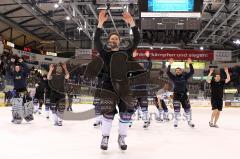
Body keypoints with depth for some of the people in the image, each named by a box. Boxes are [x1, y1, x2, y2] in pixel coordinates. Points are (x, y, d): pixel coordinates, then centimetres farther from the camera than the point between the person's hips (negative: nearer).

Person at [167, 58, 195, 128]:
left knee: (187, 109, 5)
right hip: (176, 95, -1)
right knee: (176, 109, -3)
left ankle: (189, 121, 19)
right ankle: (176, 122, 10)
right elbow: (168, 72, -10)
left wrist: (190, 64, -12)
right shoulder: (174, 77, 2)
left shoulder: (185, 77, 5)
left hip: (184, 95, 2)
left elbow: (192, 72, -4)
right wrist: (170, 64, -18)